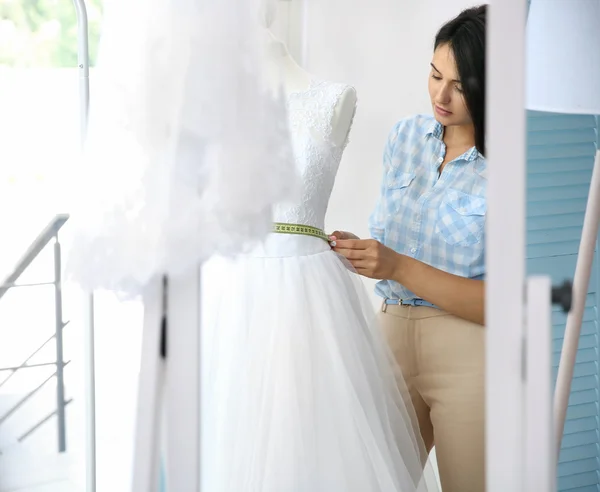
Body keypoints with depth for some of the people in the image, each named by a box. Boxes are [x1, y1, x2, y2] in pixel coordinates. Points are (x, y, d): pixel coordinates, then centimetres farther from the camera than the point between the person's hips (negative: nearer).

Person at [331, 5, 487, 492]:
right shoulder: (407, 137, 7)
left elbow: (501, 303, -17)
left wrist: (398, 267, -22)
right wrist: (358, 249, -3)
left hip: (468, 355, -5)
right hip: (392, 337, 5)